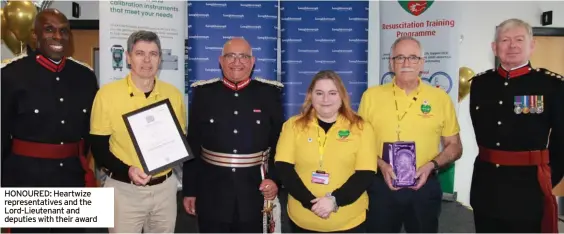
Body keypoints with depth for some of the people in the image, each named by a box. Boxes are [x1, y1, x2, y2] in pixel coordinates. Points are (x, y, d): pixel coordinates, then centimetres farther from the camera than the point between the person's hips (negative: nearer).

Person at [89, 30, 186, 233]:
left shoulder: (173, 94, 2)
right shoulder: (107, 94, -7)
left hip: (165, 187, 3)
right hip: (124, 189, -3)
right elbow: (99, 148, -6)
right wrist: (127, 171, -21)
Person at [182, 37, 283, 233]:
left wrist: (275, 179, -9)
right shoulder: (203, 93, 0)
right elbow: (192, 146, 3)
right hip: (211, 195, 0)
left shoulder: (270, 93, 0)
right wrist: (189, 190, 3)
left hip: (256, 195, 0)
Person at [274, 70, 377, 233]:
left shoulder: (361, 128, -1)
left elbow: (365, 174, -7)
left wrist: (334, 200, -19)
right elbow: (283, 169, -6)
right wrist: (311, 202, -16)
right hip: (302, 220, 1)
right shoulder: (293, 125, 1)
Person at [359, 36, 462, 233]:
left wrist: (431, 165, -11)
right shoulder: (371, 96, 0)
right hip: (381, 186, 0)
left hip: (424, 186, 1)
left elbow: (454, 146, 7)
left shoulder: (441, 98, 1)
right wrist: (381, 165, -13)